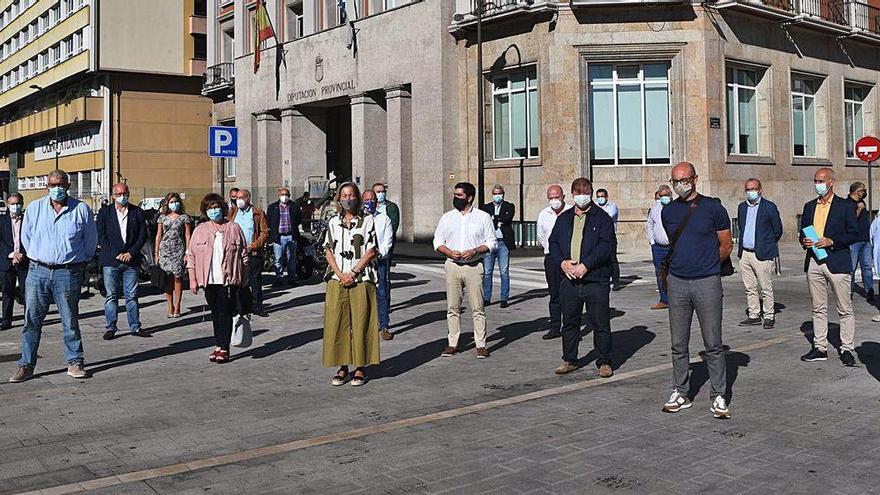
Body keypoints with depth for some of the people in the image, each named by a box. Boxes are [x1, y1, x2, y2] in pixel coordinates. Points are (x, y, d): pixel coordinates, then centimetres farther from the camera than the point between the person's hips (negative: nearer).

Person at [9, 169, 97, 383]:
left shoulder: (81, 209, 0)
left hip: (68, 273, -2)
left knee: (70, 321, 5)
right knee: (32, 321, 4)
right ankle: (26, 365, 11)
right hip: (38, 271, 2)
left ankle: (75, 363, 14)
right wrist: (38, 257, 16)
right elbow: (26, 236, 17)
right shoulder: (35, 208, 5)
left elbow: (90, 240, 10)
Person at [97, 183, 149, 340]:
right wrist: (116, 254, -10)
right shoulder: (104, 212, 5)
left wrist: (131, 253, -7)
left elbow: (143, 235, 4)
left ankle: (135, 327, 11)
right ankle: (110, 327, 9)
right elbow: (101, 236, -1)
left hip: (131, 260, 1)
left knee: (132, 296, 6)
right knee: (111, 296, 2)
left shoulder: (137, 212, 9)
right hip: (110, 261, -1)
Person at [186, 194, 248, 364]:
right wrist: (193, 279, 0)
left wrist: (244, 280, 1)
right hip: (209, 280, 3)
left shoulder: (234, 228, 3)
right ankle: (218, 346, 19)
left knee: (225, 314, -5)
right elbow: (191, 256, 7)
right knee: (215, 314, 11)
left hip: (228, 280, -3)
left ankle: (224, 349, -1)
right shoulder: (200, 230, 7)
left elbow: (244, 256, 5)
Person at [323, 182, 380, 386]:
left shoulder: (367, 220, 2)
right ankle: (342, 367, 11)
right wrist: (340, 274, -8)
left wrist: (353, 273, -11)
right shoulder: (333, 222, 11)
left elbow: (372, 251, -4)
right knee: (337, 323, 2)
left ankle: (360, 367, 8)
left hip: (361, 280, -3)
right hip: (337, 280, 3)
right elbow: (328, 251, 7)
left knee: (360, 323, -1)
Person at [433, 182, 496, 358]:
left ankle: (481, 345, 4)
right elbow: (437, 241, 10)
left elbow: (491, 242, 2)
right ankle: (452, 344, 13)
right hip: (452, 266, 3)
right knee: (452, 307, 5)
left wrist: (475, 251, -14)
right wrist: (449, 252, -9)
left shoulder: (483, 217, 3)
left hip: (474, 266, -2)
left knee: (477, 308, -2)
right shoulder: (447, 217, 10)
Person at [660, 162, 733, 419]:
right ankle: (680, 393, 18)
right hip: (677, 282, 4)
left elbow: (726, 245, 5)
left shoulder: (713, 208, -3)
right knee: (678, 344, 8)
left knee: (713, 344, 0)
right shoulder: (668, 211, 8)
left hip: (707, 283, -4)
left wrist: (707, 265, 10)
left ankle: (718, 397, 9)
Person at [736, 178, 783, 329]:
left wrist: (767, 246, 7)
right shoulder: (742, 207, 13)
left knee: (766, 288, -1)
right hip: (744, 254, 5)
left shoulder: (769, 207, -4)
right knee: (750, 288, 10)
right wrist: (741, 246, 15)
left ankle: (769, 316, 8)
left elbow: (778, 230, 1)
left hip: (762, 255, -5)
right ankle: (754, 315, 17)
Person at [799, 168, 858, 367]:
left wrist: (831, 241, -16)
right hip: (814, 262, 5)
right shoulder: (809, 206, 14)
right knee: (818, 308, 9)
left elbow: (854, 234, -3)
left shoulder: (845, 206, 0)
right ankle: (820, 348, 15)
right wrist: (804, 241, -4)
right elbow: (802, 232, 18)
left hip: (837, 262, -4)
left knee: (845, 309, 1)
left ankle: (846, 349, 7)